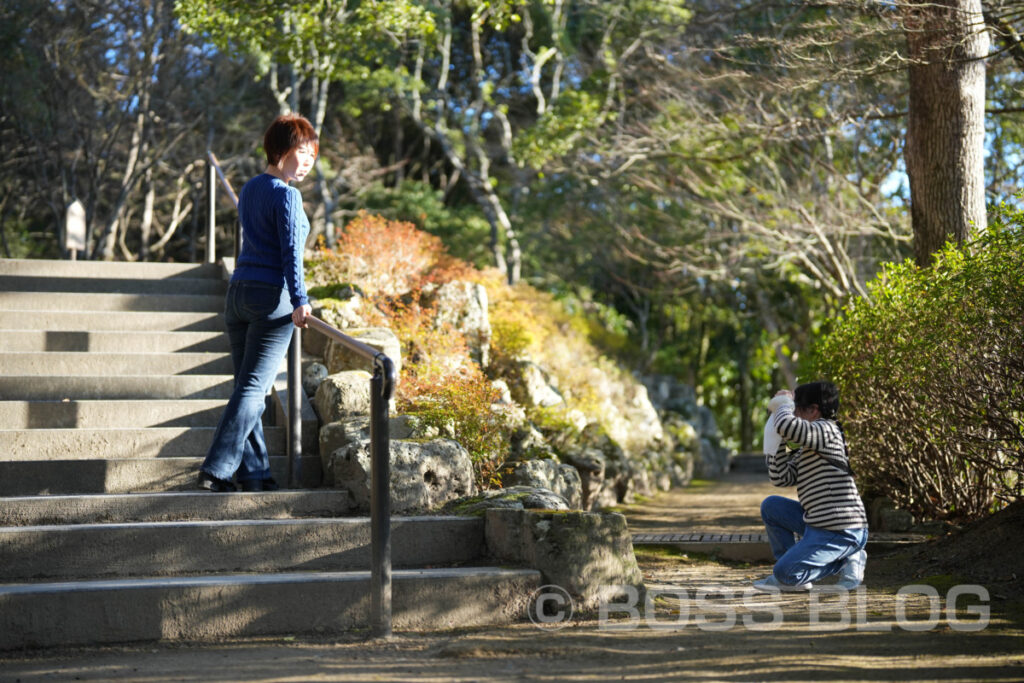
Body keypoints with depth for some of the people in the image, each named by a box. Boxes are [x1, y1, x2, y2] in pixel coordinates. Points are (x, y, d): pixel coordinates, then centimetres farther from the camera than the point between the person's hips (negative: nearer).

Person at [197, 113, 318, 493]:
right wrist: (299, 301, -21)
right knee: (253, 388, -6)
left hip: (239, 291, 8)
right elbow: (290, 251, -16)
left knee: (248, 387, 9)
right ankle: (216, 469, -10)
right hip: (272, 296, -8)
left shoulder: (249, 190, 16)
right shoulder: (286, 195, -9)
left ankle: (254, 473, 11)